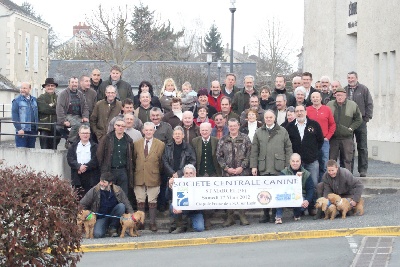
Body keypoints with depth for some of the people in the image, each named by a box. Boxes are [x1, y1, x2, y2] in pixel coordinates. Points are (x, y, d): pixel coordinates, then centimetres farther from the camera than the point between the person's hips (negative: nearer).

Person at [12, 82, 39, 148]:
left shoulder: (34, 100, 13)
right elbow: (14, 116, -8)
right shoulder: (16, 100, -2)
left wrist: (37, 127, 9)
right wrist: (19, 129, -16)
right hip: (22, 130, -5)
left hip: (33, 130, 5)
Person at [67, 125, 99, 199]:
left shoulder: (95, 147, 8)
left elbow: (95, 160, -3)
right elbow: (70, 160, 2)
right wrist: (79, 166, -14)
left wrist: (85, 167, -15)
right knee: (78, 198, -2)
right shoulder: (73, 147, 15)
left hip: (91, 178, -2)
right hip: (77, 178, 2)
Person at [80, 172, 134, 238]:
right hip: (101, 217, -2)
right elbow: (82, 204, -3)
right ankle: (105, 228, 9)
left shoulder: (118, 190, -9)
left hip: (114, 217, 2)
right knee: (97, 234, -31)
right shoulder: (94, 191, -12)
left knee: (121, 206, -27)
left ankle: (112, 228, -9)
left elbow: (127, 205, -4)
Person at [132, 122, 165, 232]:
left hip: (153, 177, -2)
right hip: (139, 177, 2)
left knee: (152, 202, 3)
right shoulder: (136, 144, 7)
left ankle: (152, 223, 11)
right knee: (140, 201, 6)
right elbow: (133, 160, 9)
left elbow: (161, 162, 3)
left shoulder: (160, 145, 1)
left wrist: (159, 174, 0)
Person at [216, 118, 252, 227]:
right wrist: (227, 168, -5)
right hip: (227, 173, 1)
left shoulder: (245, 139, 5)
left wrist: (242, 167, -9)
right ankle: (229, 217, 8)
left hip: (242, 172, -1)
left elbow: (249, 154, -1)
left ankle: (242, 216, 8)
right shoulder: (223, 140, 9)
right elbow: (219, 156, 6)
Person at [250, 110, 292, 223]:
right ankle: (265, 214, 12)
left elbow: (288, 149, 7)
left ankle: (276, 214, 8)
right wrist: (253, 166, 2)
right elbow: (254, 151, 9)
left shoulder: (282, 131, 8)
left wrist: (288, 166, 1)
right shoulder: (259, 132, 10)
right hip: (263, 168, 1)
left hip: (278, 168, -1)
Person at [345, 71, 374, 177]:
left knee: (362, 147, 0)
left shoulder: (363, 89, 3)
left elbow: (369, 104, 2)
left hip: (360, 121, -2)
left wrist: (367, 118, -5)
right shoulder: (344, 90, 8)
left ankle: (363, 170, 5)